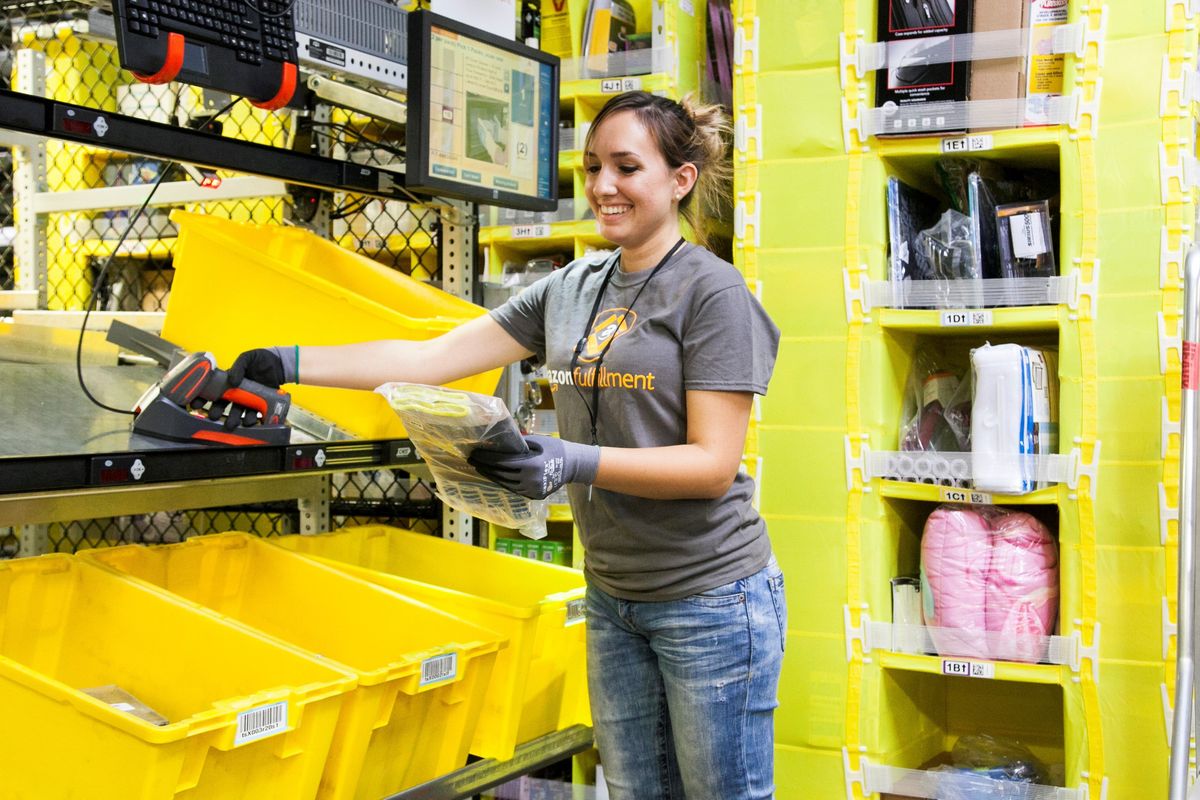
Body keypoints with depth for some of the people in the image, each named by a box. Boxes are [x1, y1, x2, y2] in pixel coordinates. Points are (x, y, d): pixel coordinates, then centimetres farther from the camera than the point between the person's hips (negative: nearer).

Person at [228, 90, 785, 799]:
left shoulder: (712, 290, -11)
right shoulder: (571, 288, 8)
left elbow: (714, 463, -17)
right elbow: (433, 356, 6)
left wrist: (574, 463, -30)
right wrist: (290, 364, -2)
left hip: (710, 599, -6)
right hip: (614, 595, 6)